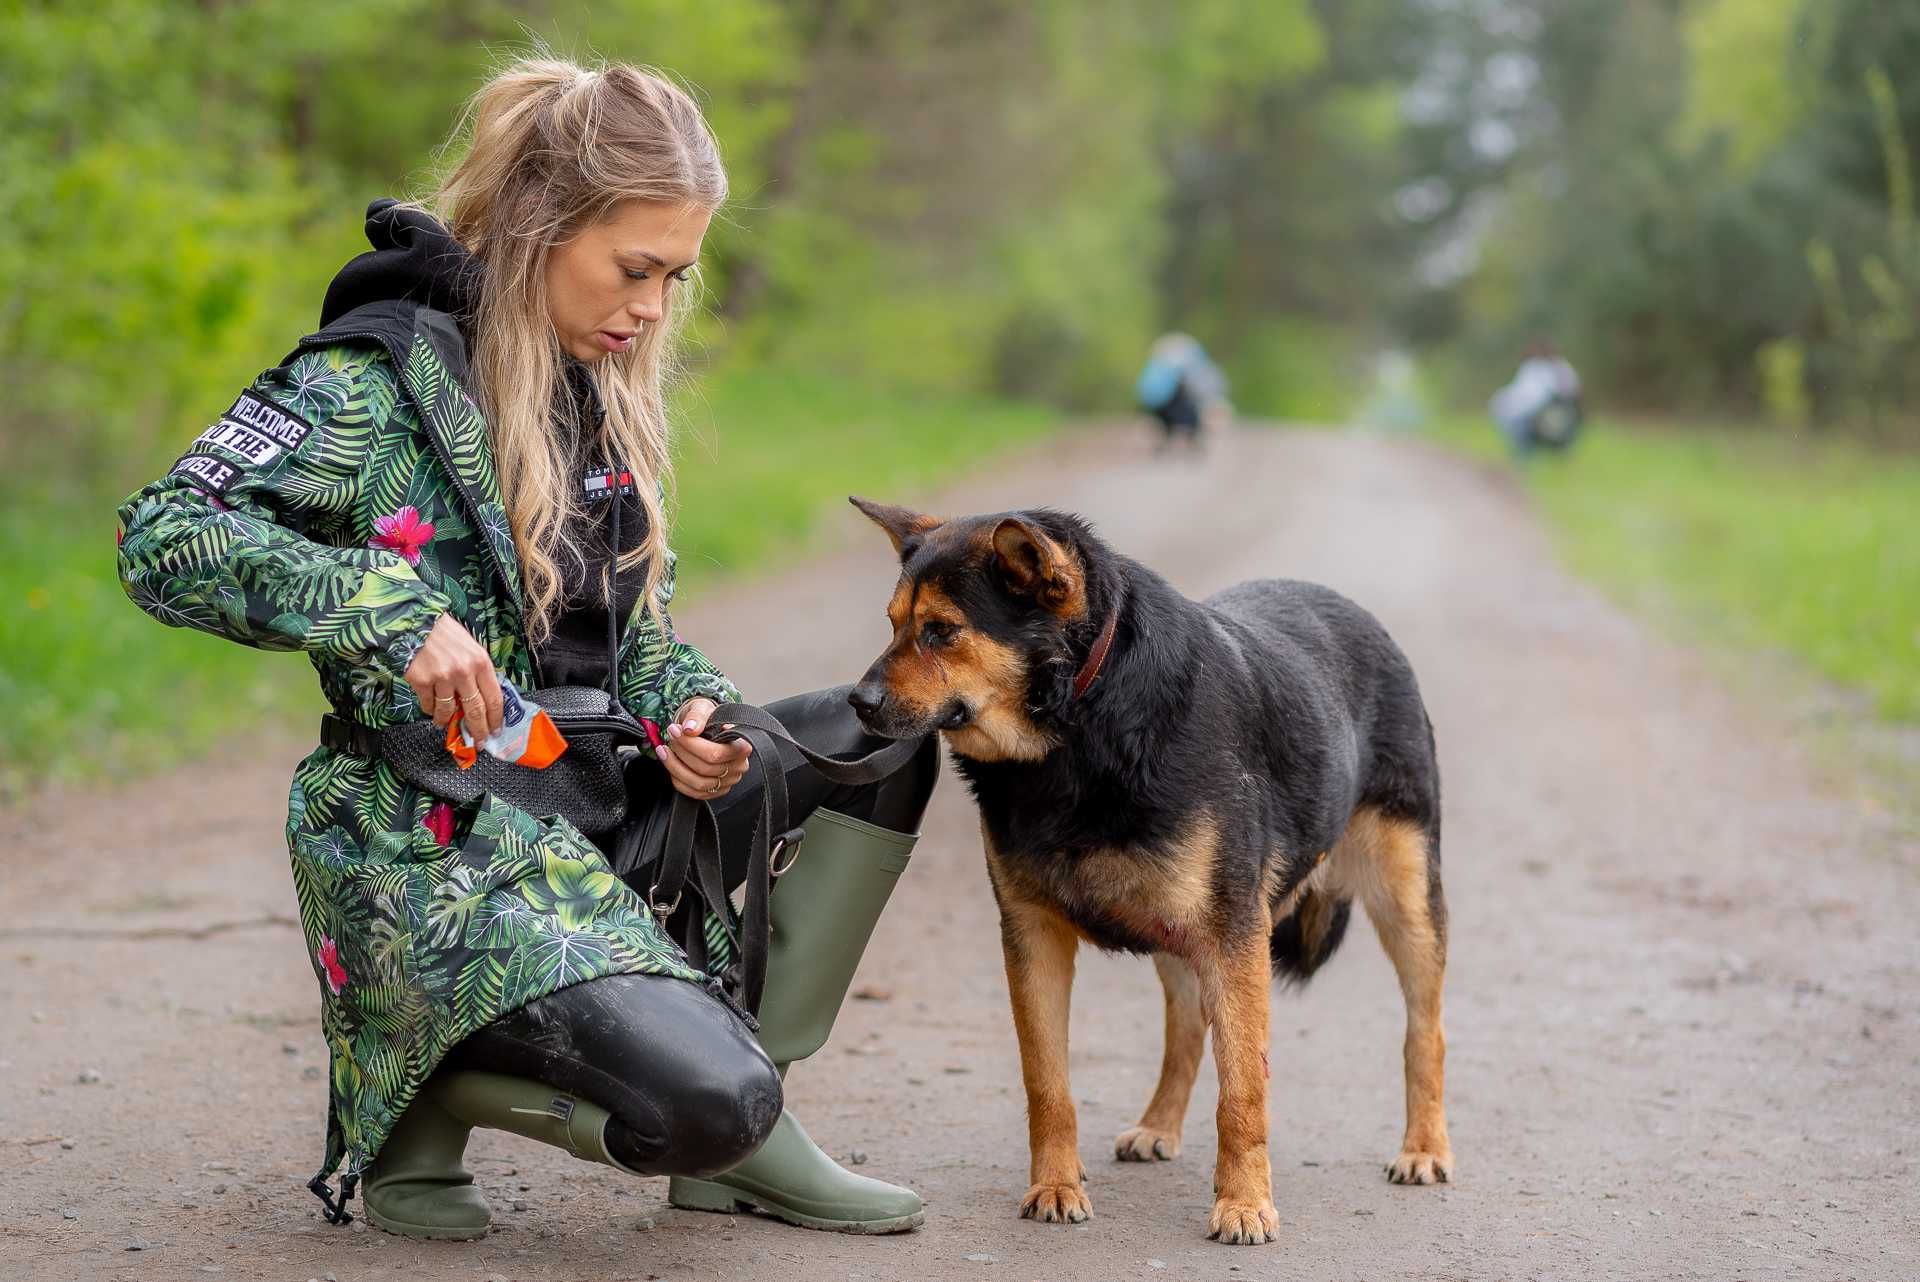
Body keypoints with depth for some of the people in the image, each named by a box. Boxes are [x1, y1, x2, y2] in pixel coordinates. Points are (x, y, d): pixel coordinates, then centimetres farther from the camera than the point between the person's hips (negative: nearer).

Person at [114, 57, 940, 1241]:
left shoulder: (604, 390, 12)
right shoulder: (381, 373, -13)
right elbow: (164, 542, -19)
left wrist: (691, 716, -6)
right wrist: (391, 612, -28)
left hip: (597, 800, 9)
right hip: (442, 845, -9)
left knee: (883, 736, 4)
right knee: (705, 1103, -25)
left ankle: (749, 1132, 4)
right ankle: (426, 1093, 3)